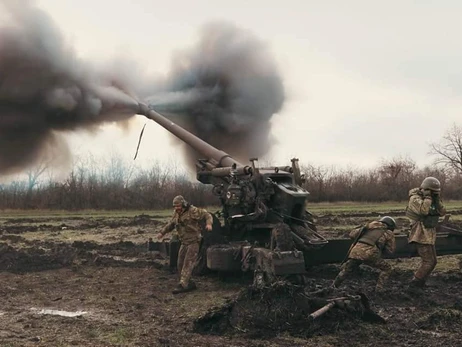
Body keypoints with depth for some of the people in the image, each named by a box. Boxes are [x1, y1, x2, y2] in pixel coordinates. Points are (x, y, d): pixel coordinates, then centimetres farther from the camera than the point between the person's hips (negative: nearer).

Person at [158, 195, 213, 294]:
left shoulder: (193, 211, -14)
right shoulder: (176, 213, 9)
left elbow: (207, 215, -13)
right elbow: (171, 224, 26)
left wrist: (209, 223, -32)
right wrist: (162, 232, 28)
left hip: (193, 241, -8)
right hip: (184, 242, 8)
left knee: (188, 263, -13)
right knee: (181, 264, 9)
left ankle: (182, 285, -17)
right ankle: (189, 284, 19)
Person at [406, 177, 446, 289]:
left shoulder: (431, 200, 11)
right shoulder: (415, 199, -14)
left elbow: (442, 212, 2)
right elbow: (423, 210, -33)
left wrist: (437, 200, -11)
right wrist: (428, 197, -23)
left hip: (428, 235, 9)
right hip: (421, 235, -9)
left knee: (431, 261, 14)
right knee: (429, 262, -12)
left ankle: (420, 284, 21)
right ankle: (414, 284, -7)